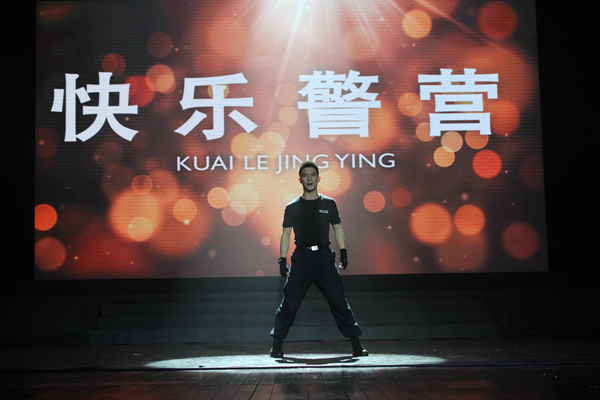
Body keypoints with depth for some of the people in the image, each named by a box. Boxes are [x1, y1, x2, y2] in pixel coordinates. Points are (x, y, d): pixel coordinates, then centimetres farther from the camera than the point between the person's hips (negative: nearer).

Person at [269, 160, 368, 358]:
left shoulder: (329, 204, 10)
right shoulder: (292, 207, 6)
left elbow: (337, 229, 14)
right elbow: (286, 234, 7)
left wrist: (343, 252, 4)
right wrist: (282, 260, -1)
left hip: (324, 257, 1)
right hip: (301, 257, 0)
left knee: (339, 301, -2)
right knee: (289, 303, -3)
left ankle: (356, 345, 5)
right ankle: (277, 346, 7)